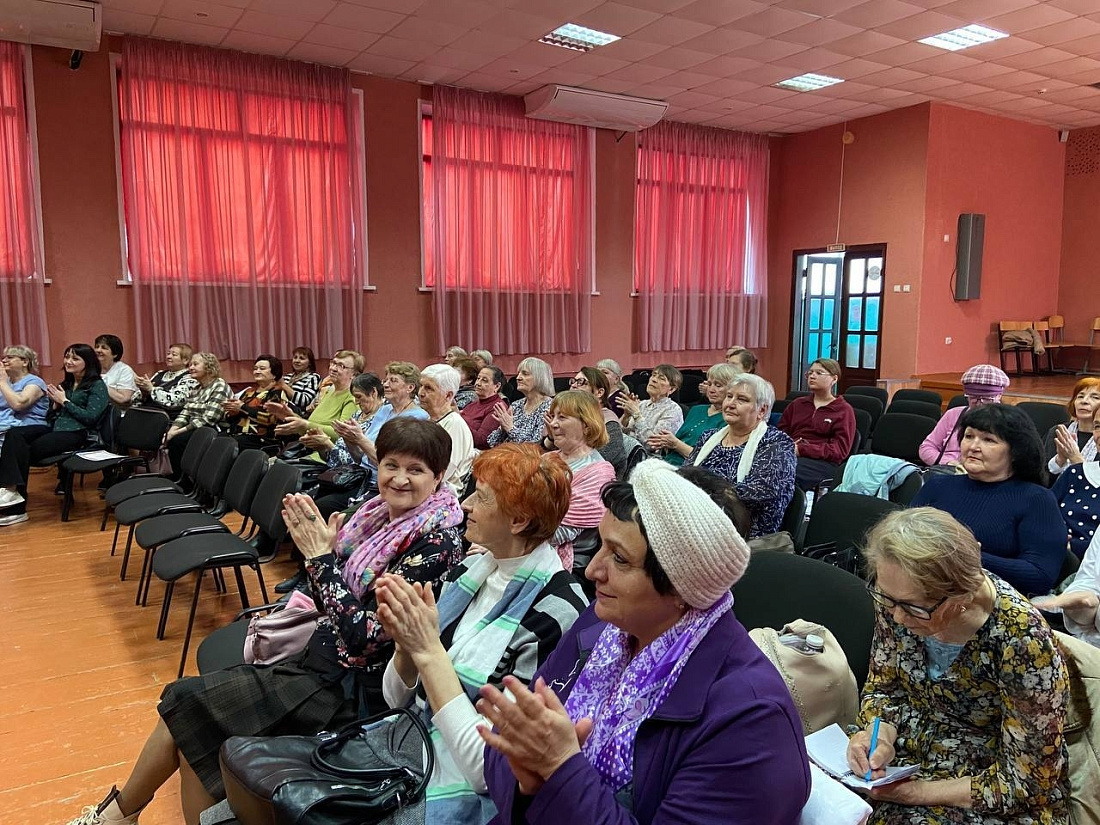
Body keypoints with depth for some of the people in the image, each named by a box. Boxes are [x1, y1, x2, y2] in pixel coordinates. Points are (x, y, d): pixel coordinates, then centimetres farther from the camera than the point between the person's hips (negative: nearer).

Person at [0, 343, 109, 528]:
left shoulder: (97, 386, 1)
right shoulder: (65, 384, 22)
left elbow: (91, 418, -11)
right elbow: (50, 418, 22)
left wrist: (65, 401, -7)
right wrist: (55, 403, 1)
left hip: (76, 434, -7)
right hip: (54, 428, 7)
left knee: (28, 449, -25)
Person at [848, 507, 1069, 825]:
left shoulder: (1022, 643, -28)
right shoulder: (898, 598, -15)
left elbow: (1026, 778, -18)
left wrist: (919, 792, -20)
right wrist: (880, 736, -18)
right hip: (909, 751, 4)